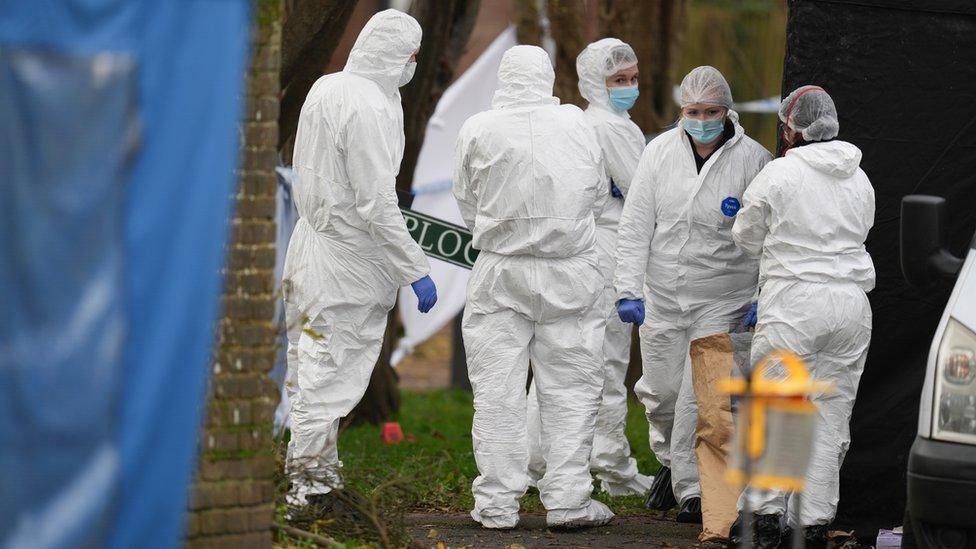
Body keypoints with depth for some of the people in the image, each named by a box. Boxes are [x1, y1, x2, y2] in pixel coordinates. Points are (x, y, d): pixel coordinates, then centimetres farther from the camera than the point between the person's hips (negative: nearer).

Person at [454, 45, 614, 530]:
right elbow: (597, 194, 9)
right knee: (570, 387, 7)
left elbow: (467, 204, 5)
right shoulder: (576, 123, -2)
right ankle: (567, 500, 6)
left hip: (500, 271, 0)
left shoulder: (478, 130, -5)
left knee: (497, 390, 5)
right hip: (570, 271, 0)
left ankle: (496, 504, 6)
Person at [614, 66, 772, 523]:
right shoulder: (660, 152, 0)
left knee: (700, 395, -9)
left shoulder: (753, 160, -5)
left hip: (721, 300, -3)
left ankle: (692, 488, 0)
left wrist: (762, 301, -4)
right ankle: (670, 457, 39)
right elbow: (635, 227, 2)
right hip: (662, 296, 3)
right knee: (659, 390, 10)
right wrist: (628, 290, -5)